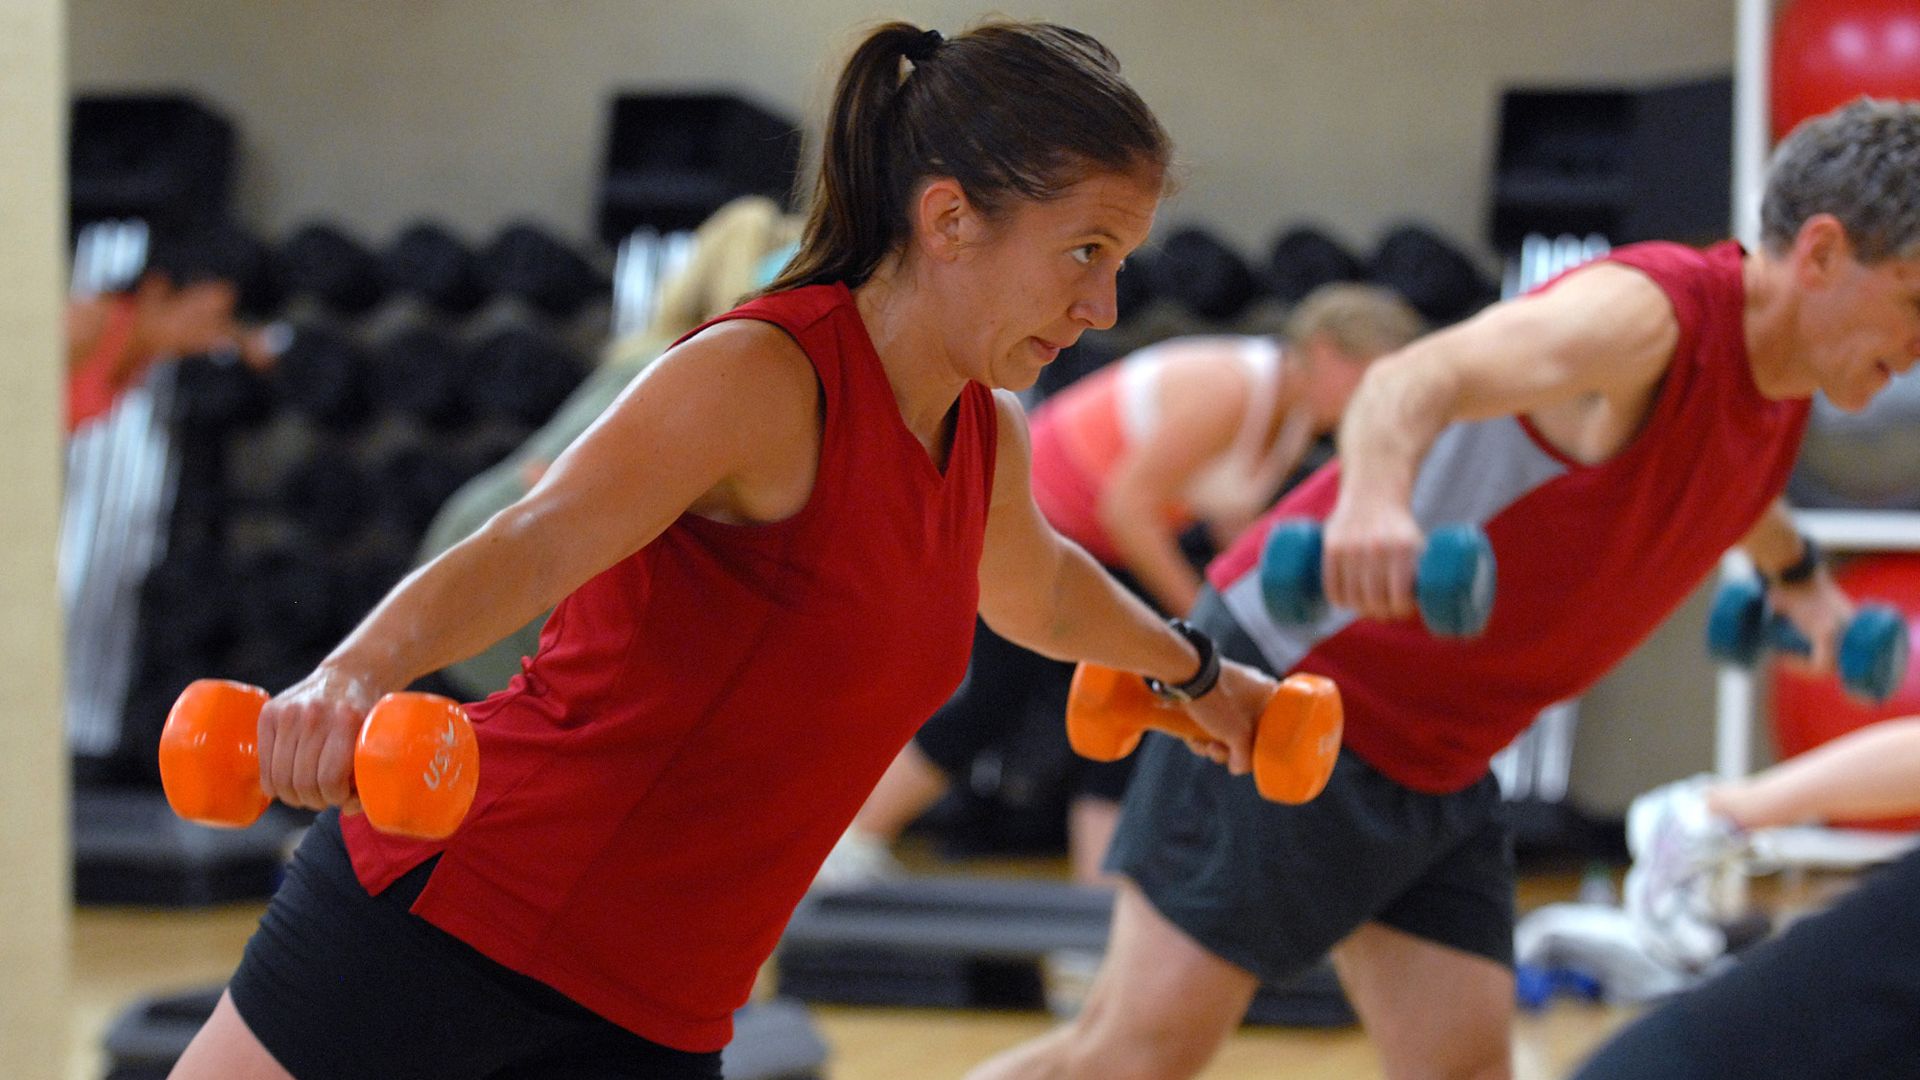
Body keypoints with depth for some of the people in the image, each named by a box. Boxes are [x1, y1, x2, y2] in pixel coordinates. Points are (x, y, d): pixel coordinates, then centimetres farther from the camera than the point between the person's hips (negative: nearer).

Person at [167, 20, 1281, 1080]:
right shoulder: (762, 378, -16)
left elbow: (1039, 588, 34)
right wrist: (355, 674, -50)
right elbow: (529, 546, -31)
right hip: (459, 910, -7)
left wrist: (1193, 668, 52)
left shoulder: (988, 441, 10)